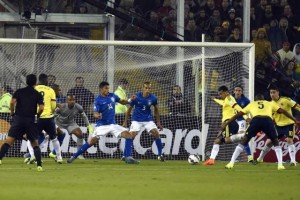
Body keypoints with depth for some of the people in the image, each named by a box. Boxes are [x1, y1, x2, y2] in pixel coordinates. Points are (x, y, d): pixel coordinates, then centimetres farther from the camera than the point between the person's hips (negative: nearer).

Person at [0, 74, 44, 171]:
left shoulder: (19, 91, 8)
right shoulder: (38, 94, 6)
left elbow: (12, 102, -7)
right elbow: (41, 108, -6)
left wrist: (12, 113, 6)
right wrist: (37, 115, 13)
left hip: (18, 118, 0)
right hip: (31, 120, 0)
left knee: (9, 140, -4)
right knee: (34, 143, 11)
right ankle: (39, 164, 1)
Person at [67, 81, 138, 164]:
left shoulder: (112, 96, 5)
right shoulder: (98, 100, -10)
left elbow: (121, 101, 19)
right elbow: (95, 114, -17)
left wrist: (129, 100, 0)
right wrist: (97, 116, -41)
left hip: (112, 124, 5)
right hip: (102, 125, -5)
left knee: (128, 135, -9)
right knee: (91, 141, -14)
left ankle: (128, 157, -3)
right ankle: (74, 156, -3)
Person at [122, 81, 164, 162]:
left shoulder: (153, 98, -10)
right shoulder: (136, 97, -15)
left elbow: (156, 110, 7)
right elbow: (129, 109, -3)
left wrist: (158, 123, 7)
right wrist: (125, 122, -2)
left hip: (148, 120, 2)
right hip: (137, 120, -2)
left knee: (156, 134, -11)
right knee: (131, 136, -18)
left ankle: (160, 154, 3)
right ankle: (126, 155, -10)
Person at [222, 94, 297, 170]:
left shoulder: (251, 104, 35)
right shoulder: (270, 104, 35)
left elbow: (238, 114, 34)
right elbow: (283, 111, 29)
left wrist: (226, 123, 40)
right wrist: (294, 120, 34)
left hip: (256, 120, 0)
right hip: (268, 120, 0)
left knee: (243, 141, 13)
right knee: (276, 142, 20)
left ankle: (231, 163, 6)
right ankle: (280, 165, 6)